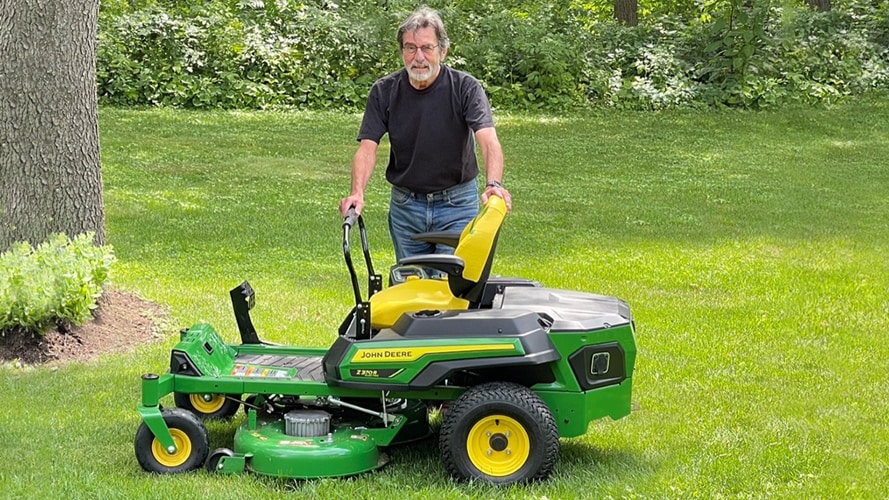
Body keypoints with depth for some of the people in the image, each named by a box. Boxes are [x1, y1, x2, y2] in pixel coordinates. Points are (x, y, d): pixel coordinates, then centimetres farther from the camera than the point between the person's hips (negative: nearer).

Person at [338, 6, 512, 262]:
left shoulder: (466, 88, -14)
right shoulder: (384, 91, -6)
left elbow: (488, 140, -27)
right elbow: (368, 147, -11)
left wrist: (494, 184, -46)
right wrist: (357, 193, -30)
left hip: (457, 203, -3)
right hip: (405, 205, 3)